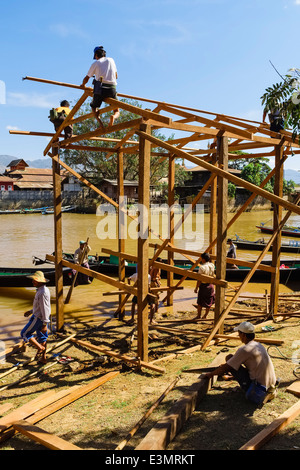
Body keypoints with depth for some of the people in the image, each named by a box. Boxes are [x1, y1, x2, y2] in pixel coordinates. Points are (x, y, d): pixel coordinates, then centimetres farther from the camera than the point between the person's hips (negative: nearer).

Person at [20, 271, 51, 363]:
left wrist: (45, 324, -24)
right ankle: (43, 358, 24)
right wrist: (31, 311, 22)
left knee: (25, 333, 6)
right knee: (42, 337, 16)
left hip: (38, 318, -9)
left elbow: (45, 308, -26)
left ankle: (40, 348, 5)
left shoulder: (42, 292, -26)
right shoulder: (44, 289, 6)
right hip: (41, 317, 9)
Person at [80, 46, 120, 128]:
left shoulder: (95, 63, 9)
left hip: (100, 89, -1)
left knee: (94, 107, 21)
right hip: (112, 88, 2)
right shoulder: (111, 60, 17)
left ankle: (99, 121, -11)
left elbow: (86, 78, 14)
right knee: (117, 111, 12)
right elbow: (116, 76, 26)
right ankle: (113, 117, -27)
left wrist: (83, 85, 34)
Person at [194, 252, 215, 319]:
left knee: (200, 302, 9)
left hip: (203, 285, -5)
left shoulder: (202, 267, -19)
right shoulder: (212, 265, -3)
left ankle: (198, 316, 17)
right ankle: (205, 316, 24)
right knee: (209, 301, 15)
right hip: (211, 285, 5)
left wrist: (196, 288, -7)